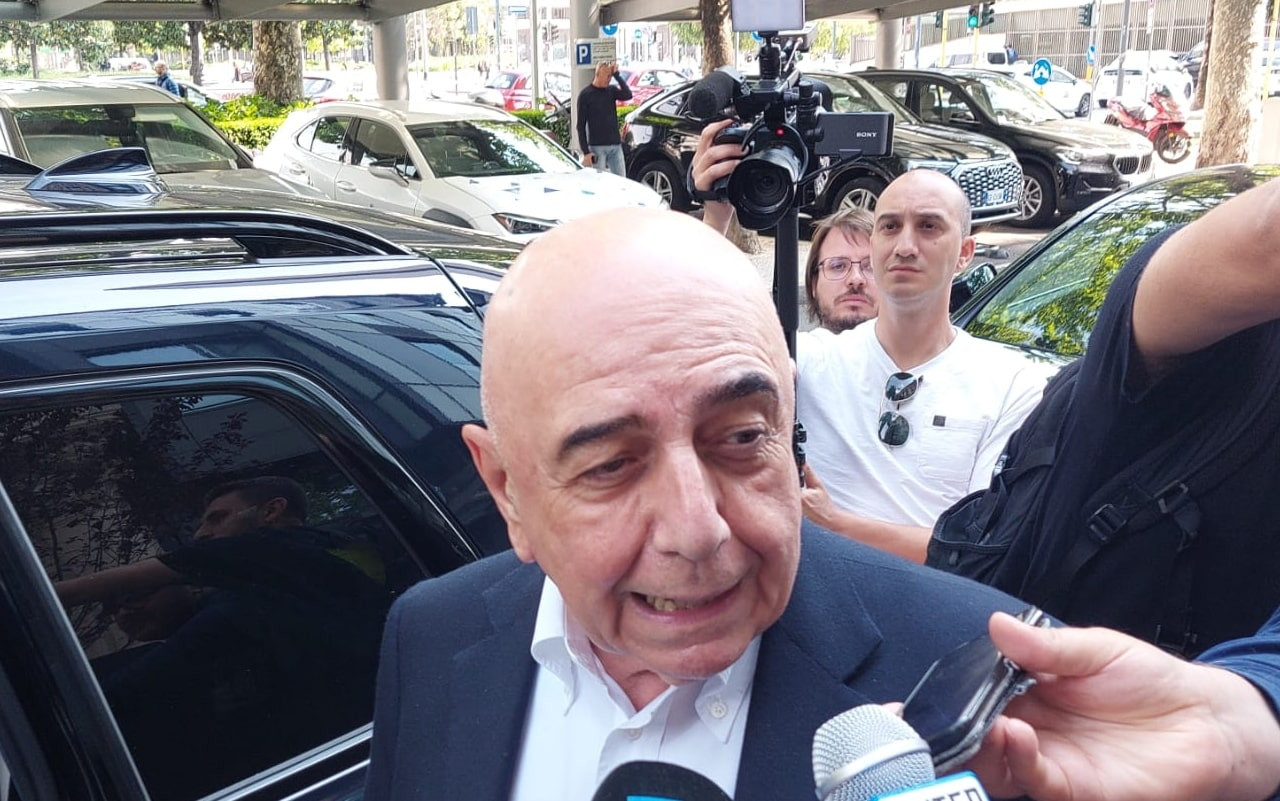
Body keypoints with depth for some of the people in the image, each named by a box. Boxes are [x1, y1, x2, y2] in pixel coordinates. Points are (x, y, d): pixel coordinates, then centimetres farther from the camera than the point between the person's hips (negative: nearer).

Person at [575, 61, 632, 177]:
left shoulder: (612, 90, 9)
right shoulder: (585, 94, -3)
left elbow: (628, 95, -11)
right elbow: (581, 126, -5)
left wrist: (616, 75, -11)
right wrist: (585, 152, -11)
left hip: (615, 145, 4)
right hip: (597, 147, -4)